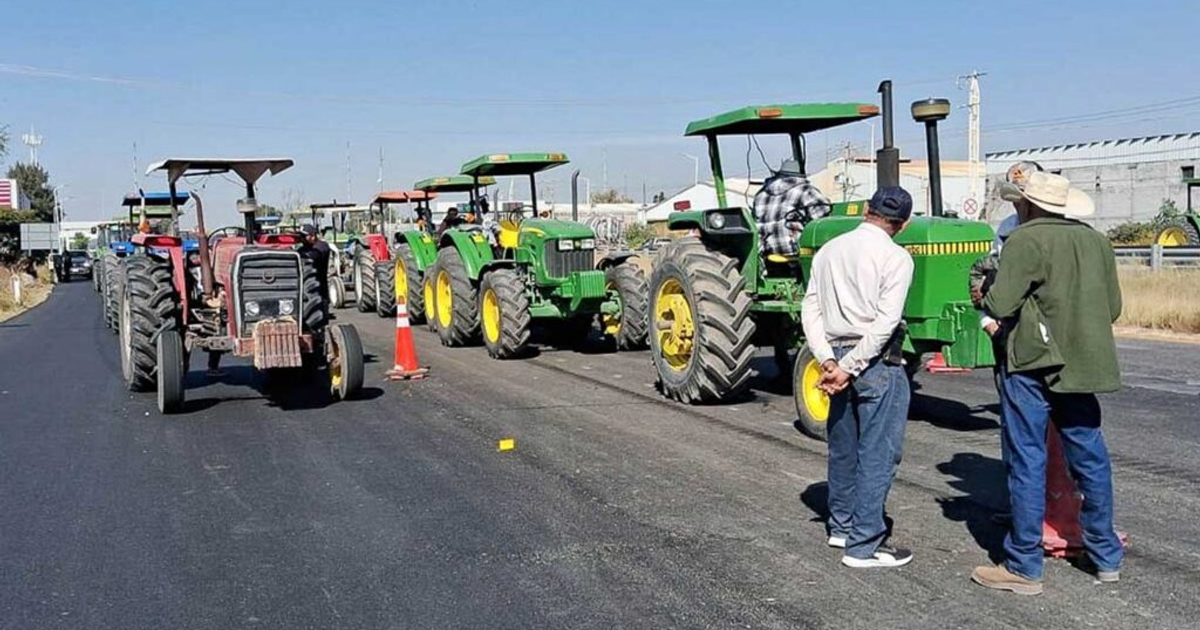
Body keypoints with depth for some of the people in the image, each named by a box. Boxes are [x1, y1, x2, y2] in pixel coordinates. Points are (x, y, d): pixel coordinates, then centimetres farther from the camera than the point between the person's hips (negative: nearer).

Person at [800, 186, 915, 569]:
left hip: (838, 357, 7)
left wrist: (828, 361, -4)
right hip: (878, 363, -6)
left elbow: (810, 311, 2)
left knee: (843, 447, 18)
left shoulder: (828, 251, 8)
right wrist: (849, 367, -16)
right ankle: (864, 545, 3)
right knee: (878, 455, 0)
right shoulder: (896, 257, -9)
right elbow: (885, 324, -18)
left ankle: (842, 526, 30)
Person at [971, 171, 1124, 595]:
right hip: (1083, 364, 6)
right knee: (1090, 457, 16)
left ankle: (1024, 567, 6)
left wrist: (984, 298, 4)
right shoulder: (1096, 241, 8)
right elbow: (1113, 308, 13)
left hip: (1034, 365, -6)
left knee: (1027, 464, 0)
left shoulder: (1026, 240, -11)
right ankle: (1107, 556, 28)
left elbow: (1000, 305, -17)